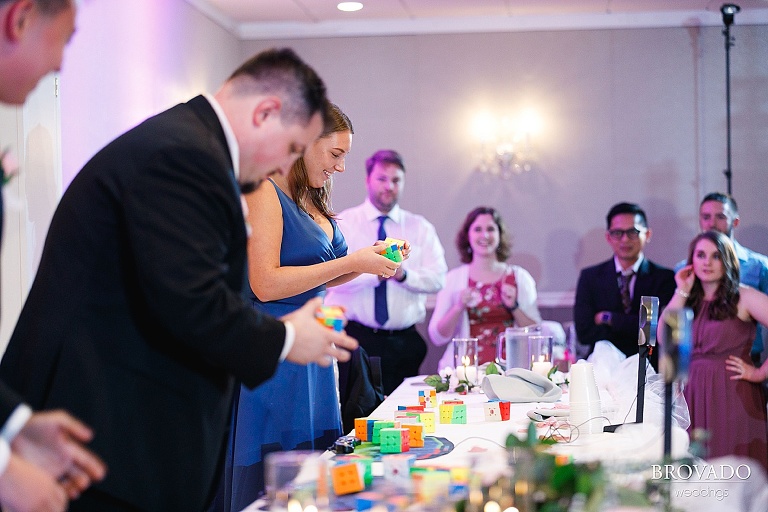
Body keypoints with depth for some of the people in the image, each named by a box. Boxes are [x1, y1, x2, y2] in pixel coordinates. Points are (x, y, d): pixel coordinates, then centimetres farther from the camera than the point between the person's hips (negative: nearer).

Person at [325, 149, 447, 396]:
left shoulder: (420, 228, 13)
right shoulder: (345, 223, 4)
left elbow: (437, 278, 1)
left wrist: (403, 274, -18)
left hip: (404, 343, 3)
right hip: (354, 338, -2)